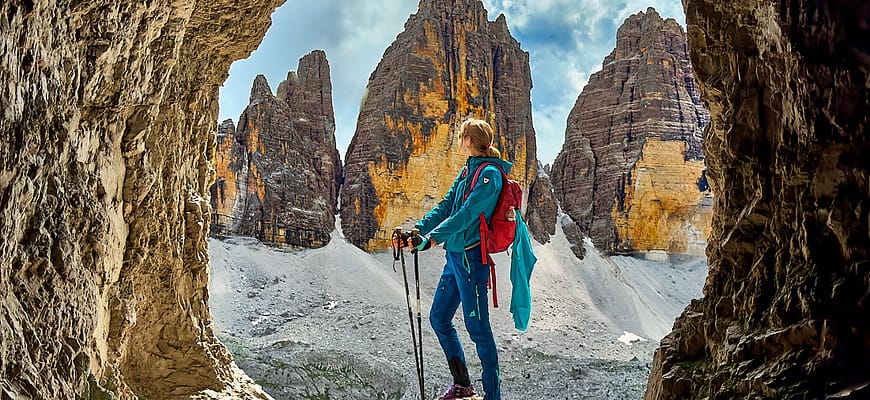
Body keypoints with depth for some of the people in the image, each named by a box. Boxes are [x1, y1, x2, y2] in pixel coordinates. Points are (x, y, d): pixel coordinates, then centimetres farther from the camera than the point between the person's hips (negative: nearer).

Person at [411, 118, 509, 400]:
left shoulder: (490, 174, -14)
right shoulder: (467, 170, 14)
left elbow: (467, 214, -24)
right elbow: (446, 206, 11)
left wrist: (433, 238, -31)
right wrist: (417, 229, 0)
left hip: (471, 258, -10)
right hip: (454, 257, 10)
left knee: (477, 327, -4)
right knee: (438, 318, 17)